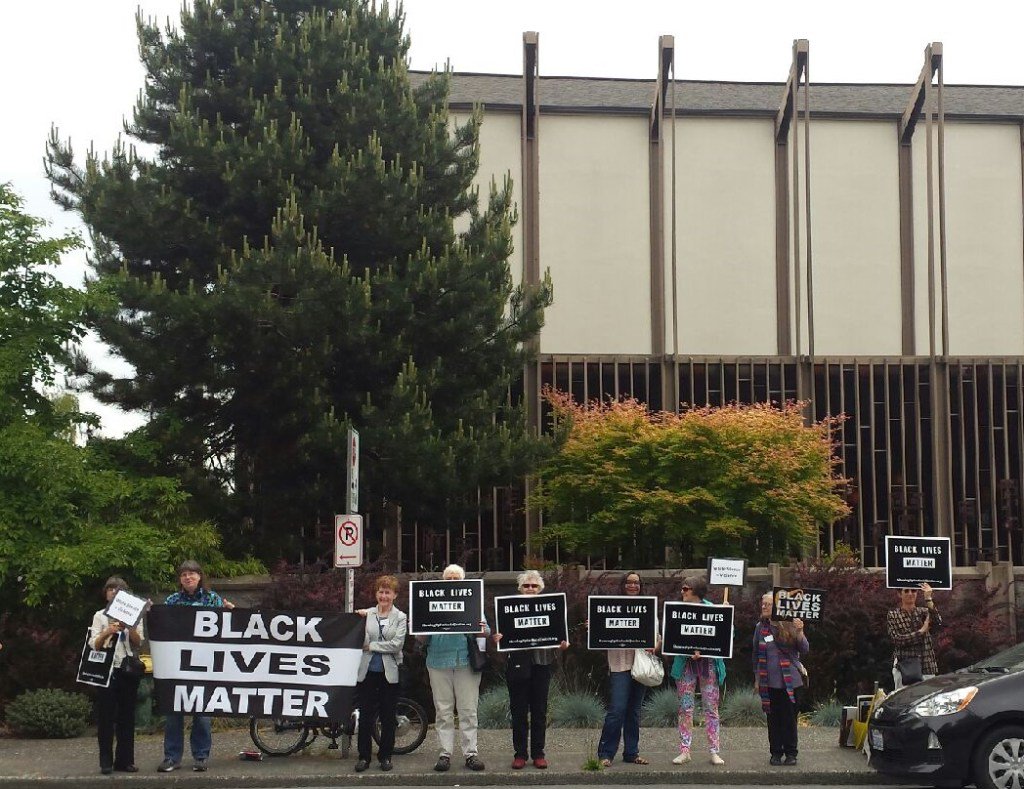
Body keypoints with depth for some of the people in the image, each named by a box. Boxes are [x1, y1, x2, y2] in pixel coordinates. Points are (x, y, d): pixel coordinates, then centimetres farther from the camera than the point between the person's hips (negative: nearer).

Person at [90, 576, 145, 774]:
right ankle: (106, 762, 0)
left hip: (128, 669, 1)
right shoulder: (100, 616, 9)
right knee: (106, 716, -3)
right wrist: (107, 633, -18)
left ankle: (125, 760, 8)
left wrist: (130, 627, -13)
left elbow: (138, 643, 3)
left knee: (127, 715, 2)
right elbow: (94, 645, -1)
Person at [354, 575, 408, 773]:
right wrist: (358, 620, -9)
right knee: (365, 715, 2)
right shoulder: (366, 614, 4)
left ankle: (385, 756, 16)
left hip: (389, 673, -1)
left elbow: (397, 644, -10)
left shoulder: (400, 618, 1)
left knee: (388, 716, 6)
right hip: (368, 671, 1)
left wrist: (372, 646, -10)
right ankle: (364, 756, 10)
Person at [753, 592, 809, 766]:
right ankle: (776, 753, 14)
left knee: (790, 717, 3)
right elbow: (756, 655, 13)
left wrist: (799, 632, -20)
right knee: (773, 718, 5)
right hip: (769, 682, 2)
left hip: (790, 680, -2)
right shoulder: (761, 627, 5)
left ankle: (790, 753, 12)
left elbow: (804, 650, -4)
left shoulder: (790, 625, -2)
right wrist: (757, 679, 12)